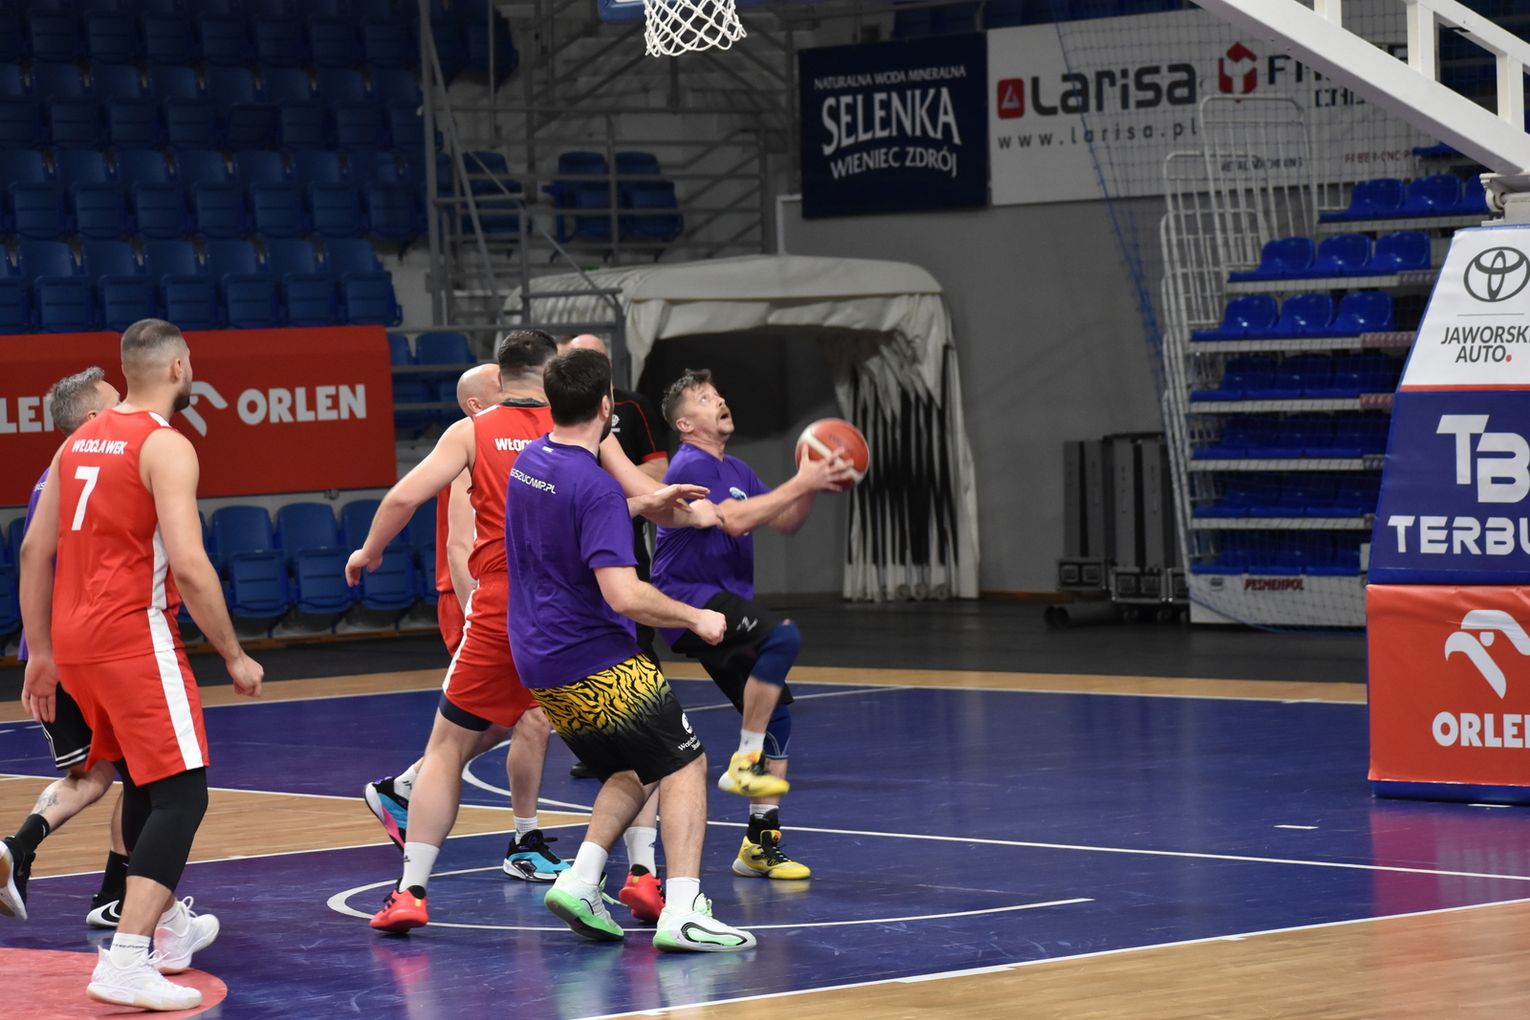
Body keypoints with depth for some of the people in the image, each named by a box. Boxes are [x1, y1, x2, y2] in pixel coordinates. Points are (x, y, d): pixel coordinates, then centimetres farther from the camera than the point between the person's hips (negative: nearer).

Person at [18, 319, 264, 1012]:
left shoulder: (80, 441, 14)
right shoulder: (165, 447, -10)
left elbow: (34, 551, 15)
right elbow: (189, 565, -19)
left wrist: (40, 653, 20)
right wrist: (234, 657, -10)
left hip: (74, 642, 8)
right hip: (134, 637, -8)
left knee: (143, 783, 25)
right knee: (181, 793, -8)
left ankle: (168, 927, 40)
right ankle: (125, 962, -21)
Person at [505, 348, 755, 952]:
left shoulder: (529, 461, 6)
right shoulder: (596, 488, -21)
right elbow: (624, 595, -26)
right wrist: (695, 618, -13)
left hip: (538, 664, 8)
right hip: (598, 664, -8)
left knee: (633, 773, 21)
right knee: (685, 766, 0)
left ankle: (581, 881, 3)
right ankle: (682, 913, -11)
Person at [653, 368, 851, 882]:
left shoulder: (734, 470, 20)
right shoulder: (692, 465, -10)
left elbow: (785, 522, 18)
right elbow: (733, 519, -23)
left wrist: (812, 484, 0)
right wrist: (800, 483, -20)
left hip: (726, 603, 10)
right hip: (691, 600, -10)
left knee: (775, 710, 3)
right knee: (782, 636, -32)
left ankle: (760, 844, 7)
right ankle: (745, 761, -25)